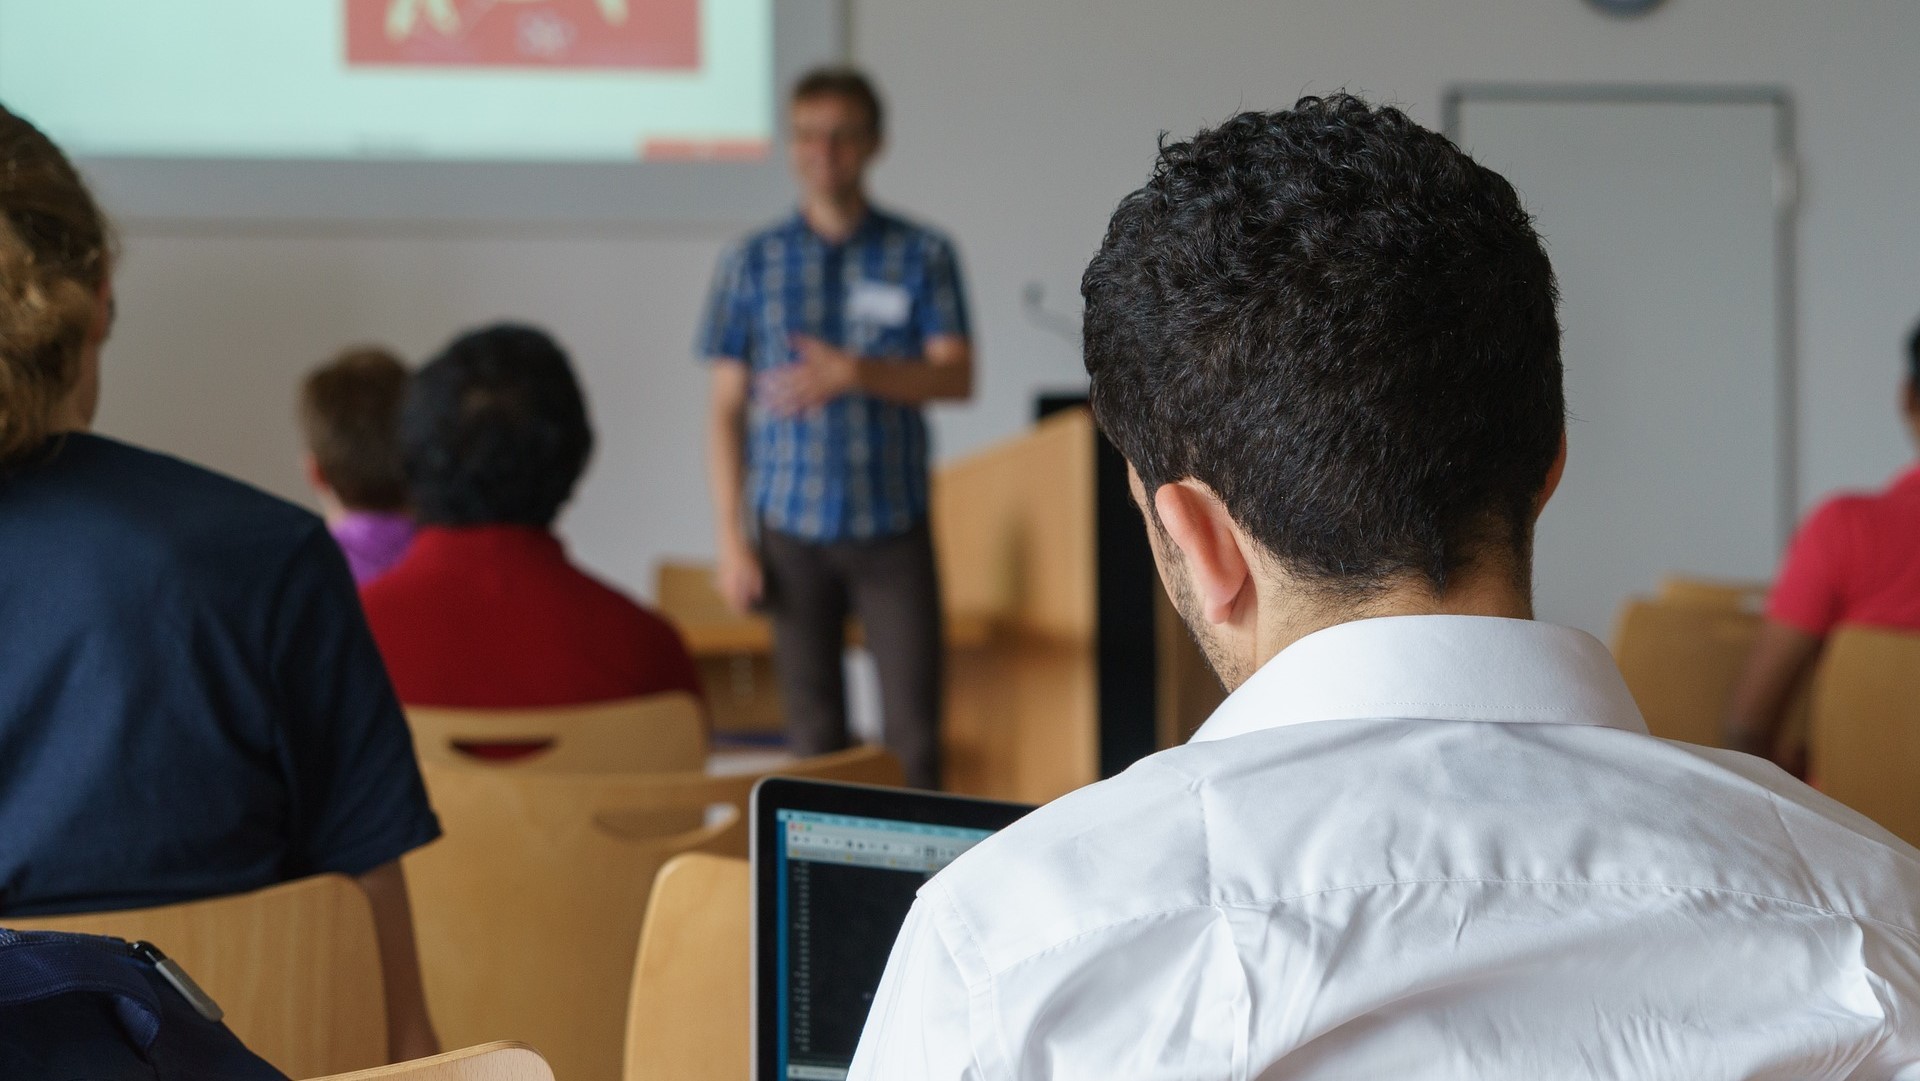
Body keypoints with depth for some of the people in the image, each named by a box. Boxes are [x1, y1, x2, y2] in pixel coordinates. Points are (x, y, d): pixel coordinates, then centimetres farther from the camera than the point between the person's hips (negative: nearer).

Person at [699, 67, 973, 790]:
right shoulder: (754, 263, 5)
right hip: (793, 532, 1)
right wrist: (732, 540, 0)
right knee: (814, 730, 5)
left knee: (913, 729, -5)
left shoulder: (922, 256, 3)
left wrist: (853, 372, -22)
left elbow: (957, 377, -6)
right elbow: (727, 408, 5)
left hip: (894, 529, -1)